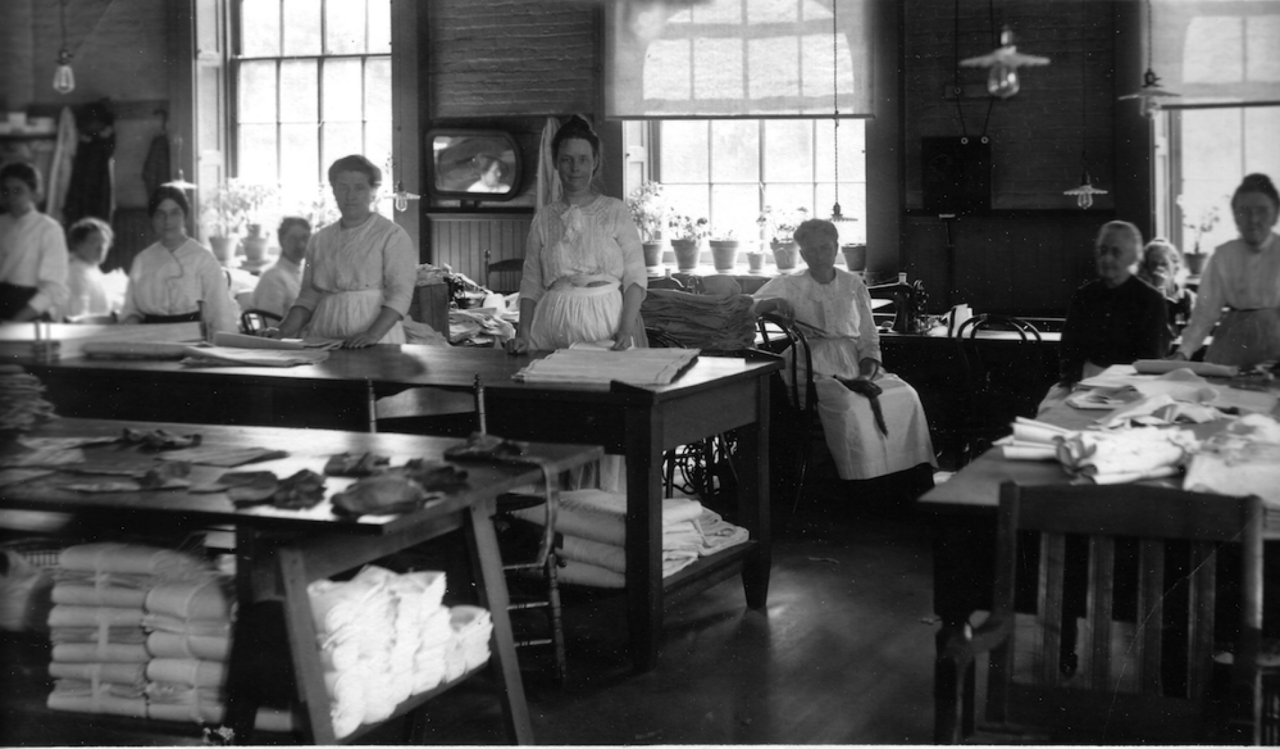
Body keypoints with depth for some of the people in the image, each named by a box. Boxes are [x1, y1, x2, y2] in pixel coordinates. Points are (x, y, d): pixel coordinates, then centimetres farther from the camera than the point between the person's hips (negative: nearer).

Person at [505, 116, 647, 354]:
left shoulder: (615, 211, 3)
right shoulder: (543, 218, 10)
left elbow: (635, 277, -2)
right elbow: (531, 285, 11)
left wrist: (626, 329, -14)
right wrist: (523, 334, -2)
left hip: (607, 320, -2)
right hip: (555, 327, 2)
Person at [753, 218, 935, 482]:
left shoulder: (853, 284, 18)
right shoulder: (789, 286, 9)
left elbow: (869, 338, 16)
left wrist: (866, 374, -3)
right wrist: (775, 302, -22)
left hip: (855, 366, 4)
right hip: (816, 369, -3)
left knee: (906, 397, -23)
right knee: (850, 407, -34)